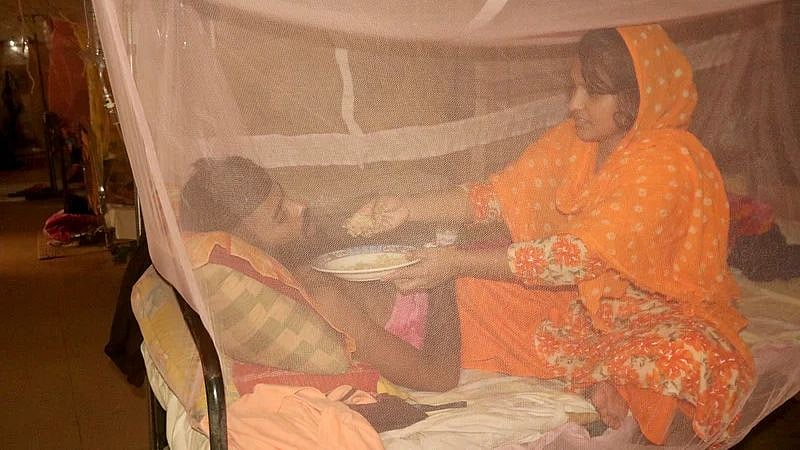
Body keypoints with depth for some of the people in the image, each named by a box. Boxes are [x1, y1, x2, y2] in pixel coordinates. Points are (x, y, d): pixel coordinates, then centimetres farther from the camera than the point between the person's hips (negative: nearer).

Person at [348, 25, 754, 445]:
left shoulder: (668, 163, -27)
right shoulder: (575, 138, -4)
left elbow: (580, 257, -33)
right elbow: (498, 193, -4)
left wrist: (458, 261, -35)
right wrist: (408, 208, -18)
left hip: (660, 313, -6)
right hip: (584, 297, 6)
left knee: (690, 359, -38)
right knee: (476, 284, -9)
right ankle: (596, 377, -9)